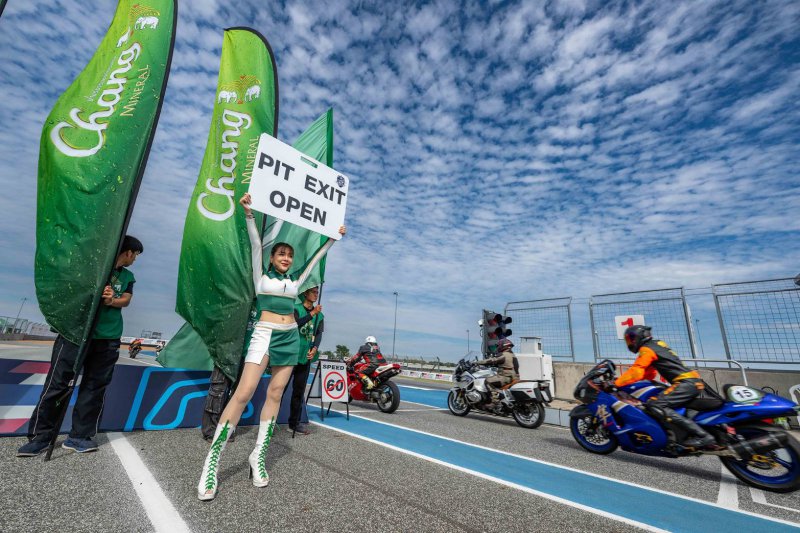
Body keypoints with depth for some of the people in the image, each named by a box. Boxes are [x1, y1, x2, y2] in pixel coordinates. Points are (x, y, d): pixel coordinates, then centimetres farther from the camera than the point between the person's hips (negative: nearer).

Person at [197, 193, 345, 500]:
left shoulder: (295, 280, 14)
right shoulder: (261, 274, 6)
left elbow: (317, 256, 18)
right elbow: (255, 243, -6)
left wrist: (334, 237, 21)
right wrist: (248, 212, -15)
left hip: (291, 337, 5)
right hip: (265, 334, -4)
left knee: (275, 395, 4)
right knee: (243, 393, -14)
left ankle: (258, 455, 13)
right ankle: (212, 461, -3)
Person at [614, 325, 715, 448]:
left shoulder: (647, 349, -7)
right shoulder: (656, 345, 21)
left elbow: (636, 371, -17)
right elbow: (649, 374, 25)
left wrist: (616, 383, -13)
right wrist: (623, 379, 19)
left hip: (686, 383, -10)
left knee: (654, 406, -22)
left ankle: (702, 436, -25)